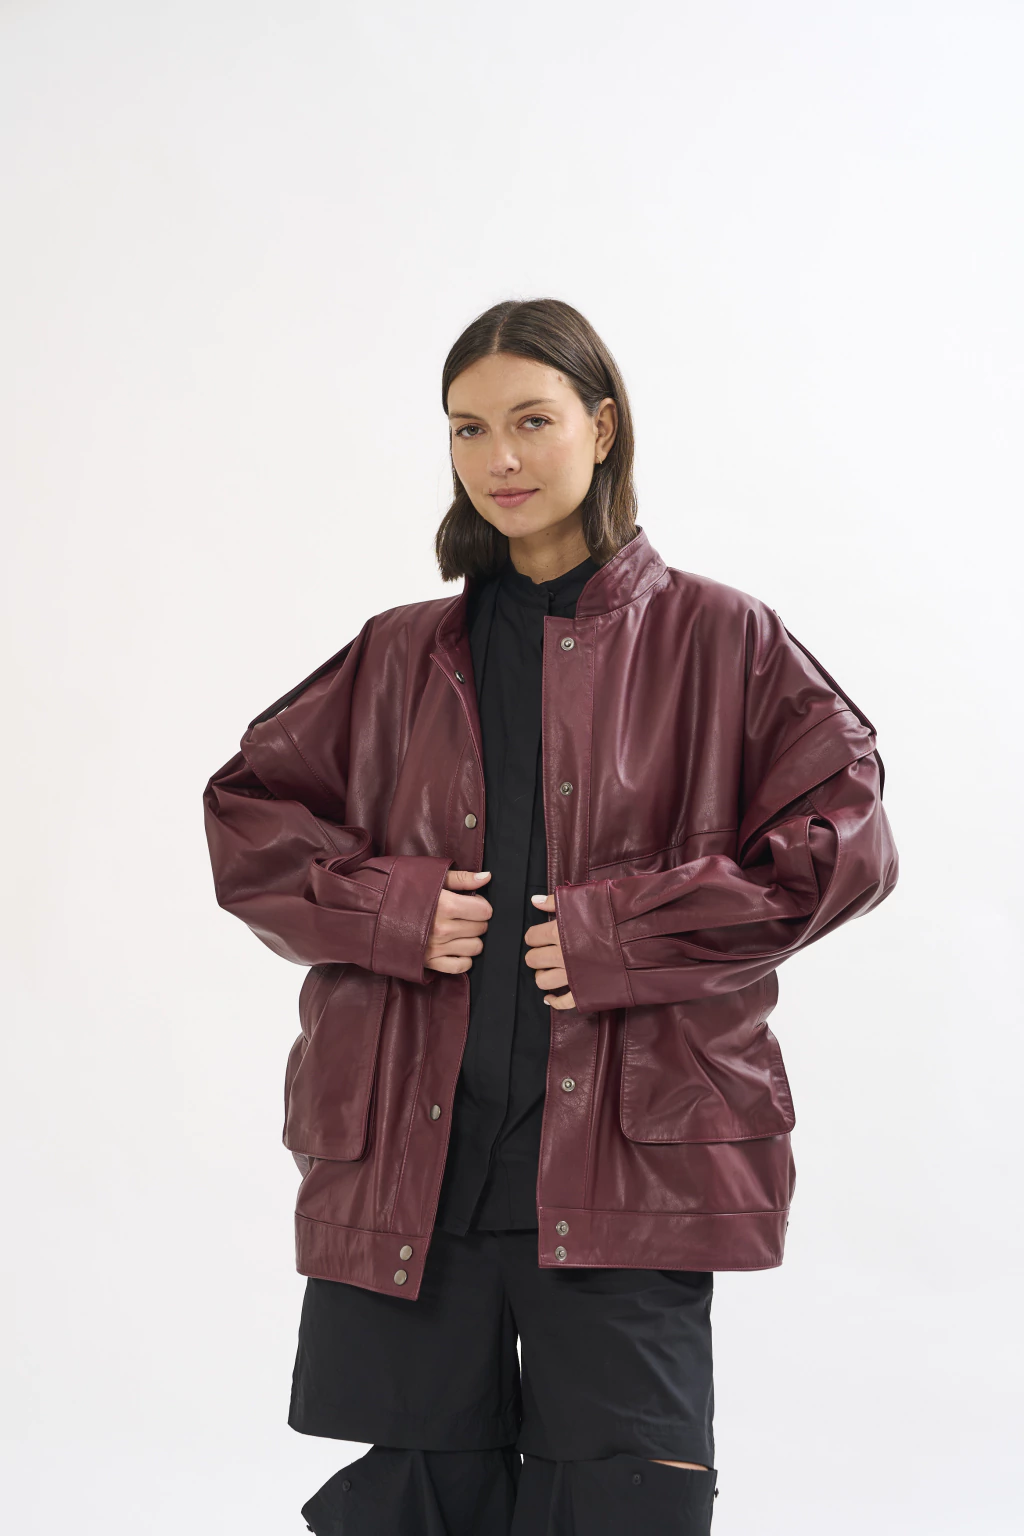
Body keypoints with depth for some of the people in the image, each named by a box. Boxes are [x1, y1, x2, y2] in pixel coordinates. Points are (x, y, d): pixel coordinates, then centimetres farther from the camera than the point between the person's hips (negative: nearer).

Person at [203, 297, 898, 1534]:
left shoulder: (717, 640, 5)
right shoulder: (403, 658, 14)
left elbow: (842, 836, -1)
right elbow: (247, 810, 17)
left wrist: (626, 934, -9)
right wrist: (386, 909, -2)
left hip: (624, 1156, -3)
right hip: (409, 1153, 3)